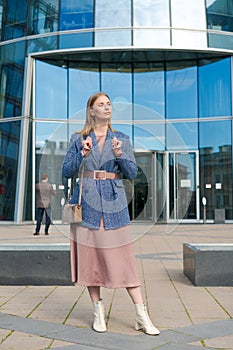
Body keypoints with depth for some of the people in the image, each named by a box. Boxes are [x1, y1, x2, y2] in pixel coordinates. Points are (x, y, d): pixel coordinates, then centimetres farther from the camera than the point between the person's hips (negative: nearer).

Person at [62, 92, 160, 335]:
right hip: (87, 201, 0)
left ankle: (141, 316, 4)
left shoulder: (122, 139, 9)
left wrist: (119, 154, -13)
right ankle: (98, 312, 17)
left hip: (113, 201, 0)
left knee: (123, 257, -1)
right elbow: (66, 172, 4)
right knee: (89, 253, 3)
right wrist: (82, 154, -11)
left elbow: (132, 173, 3)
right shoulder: (78, 139, 7)